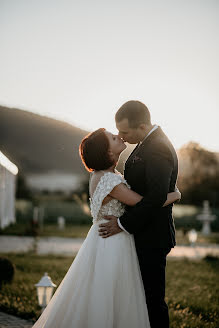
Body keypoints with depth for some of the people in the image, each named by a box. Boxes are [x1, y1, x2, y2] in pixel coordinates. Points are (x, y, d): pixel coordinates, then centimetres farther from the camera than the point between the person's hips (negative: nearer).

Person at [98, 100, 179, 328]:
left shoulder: (158, 149, -20)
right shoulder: (148, 143, 11)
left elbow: (156, 197, -27)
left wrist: (123, 224, -21)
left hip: (152, 238, -10)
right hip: (144, 234, 10)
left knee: (153, 298, -1)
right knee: (143, 295, 16)